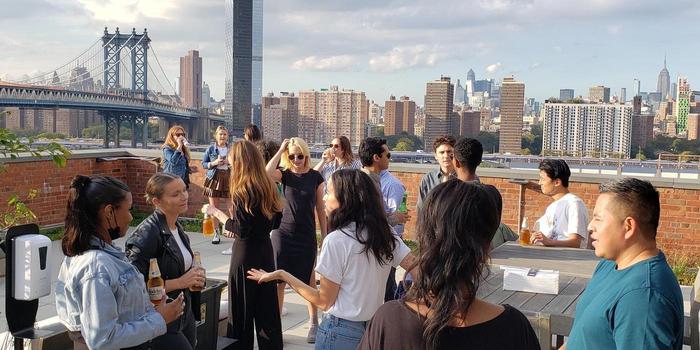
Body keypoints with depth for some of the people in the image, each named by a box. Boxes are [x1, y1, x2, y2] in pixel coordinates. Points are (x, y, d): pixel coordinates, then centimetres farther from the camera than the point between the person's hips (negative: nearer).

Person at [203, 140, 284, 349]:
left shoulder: (241, 191, -17)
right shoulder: (268, 186, 4)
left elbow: (242, 230, -18)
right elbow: (276, 221, 11)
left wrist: (217, 213, -10)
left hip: (246, 253, -7)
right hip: (266, 250, 7)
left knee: (242, 309, 5)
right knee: (266, 308, 14)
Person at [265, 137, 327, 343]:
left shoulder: (315, 177, -1)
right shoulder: (284, 174, -1)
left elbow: (320, 209, 4)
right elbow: (266, 173, -24)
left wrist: (325, 237, 3)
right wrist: (281, 149, -16)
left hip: (307, 236, 0)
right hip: (283, 234, 0)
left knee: (309, 281, 9)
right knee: (278, 280, 4)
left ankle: (314, 323, 23)